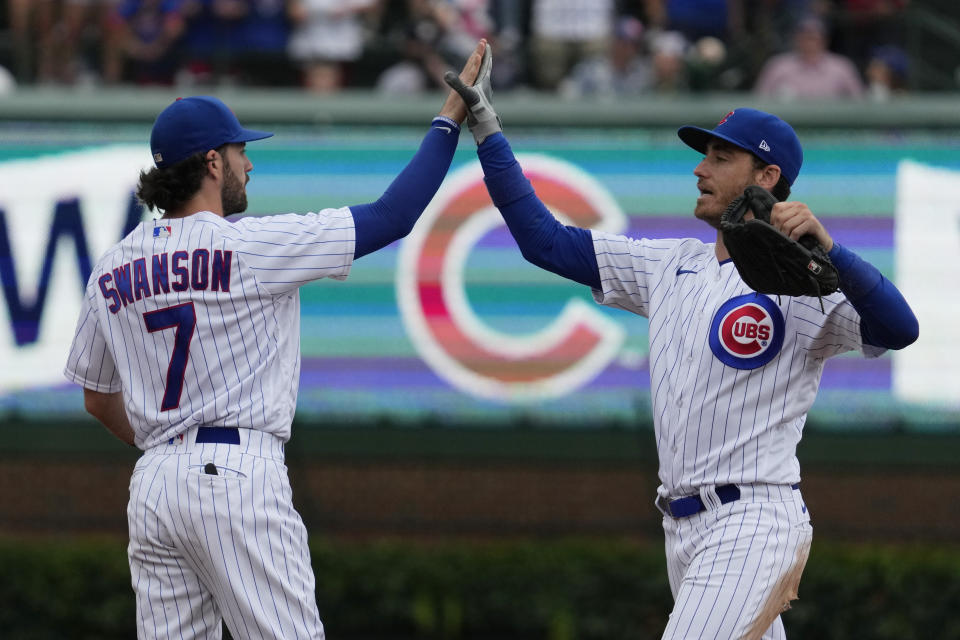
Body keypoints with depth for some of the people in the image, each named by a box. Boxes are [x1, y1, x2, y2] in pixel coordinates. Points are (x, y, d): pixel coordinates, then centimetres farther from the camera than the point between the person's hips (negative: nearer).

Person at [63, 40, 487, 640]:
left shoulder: (112, 269, 11)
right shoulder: (250, 245, -7)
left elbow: (98, 400, 21)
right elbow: (390, 217, -7)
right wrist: (450, 118, 2)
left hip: (153, 487, 6)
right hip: (238, 478, -6)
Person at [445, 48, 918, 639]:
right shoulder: (669, 266, 15)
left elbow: (899, 330, -25)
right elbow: (546, 240, 18)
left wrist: (827, 248, -38)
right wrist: (488, 134, 12)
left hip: (753, 526, -8)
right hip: (685, 530, 8)